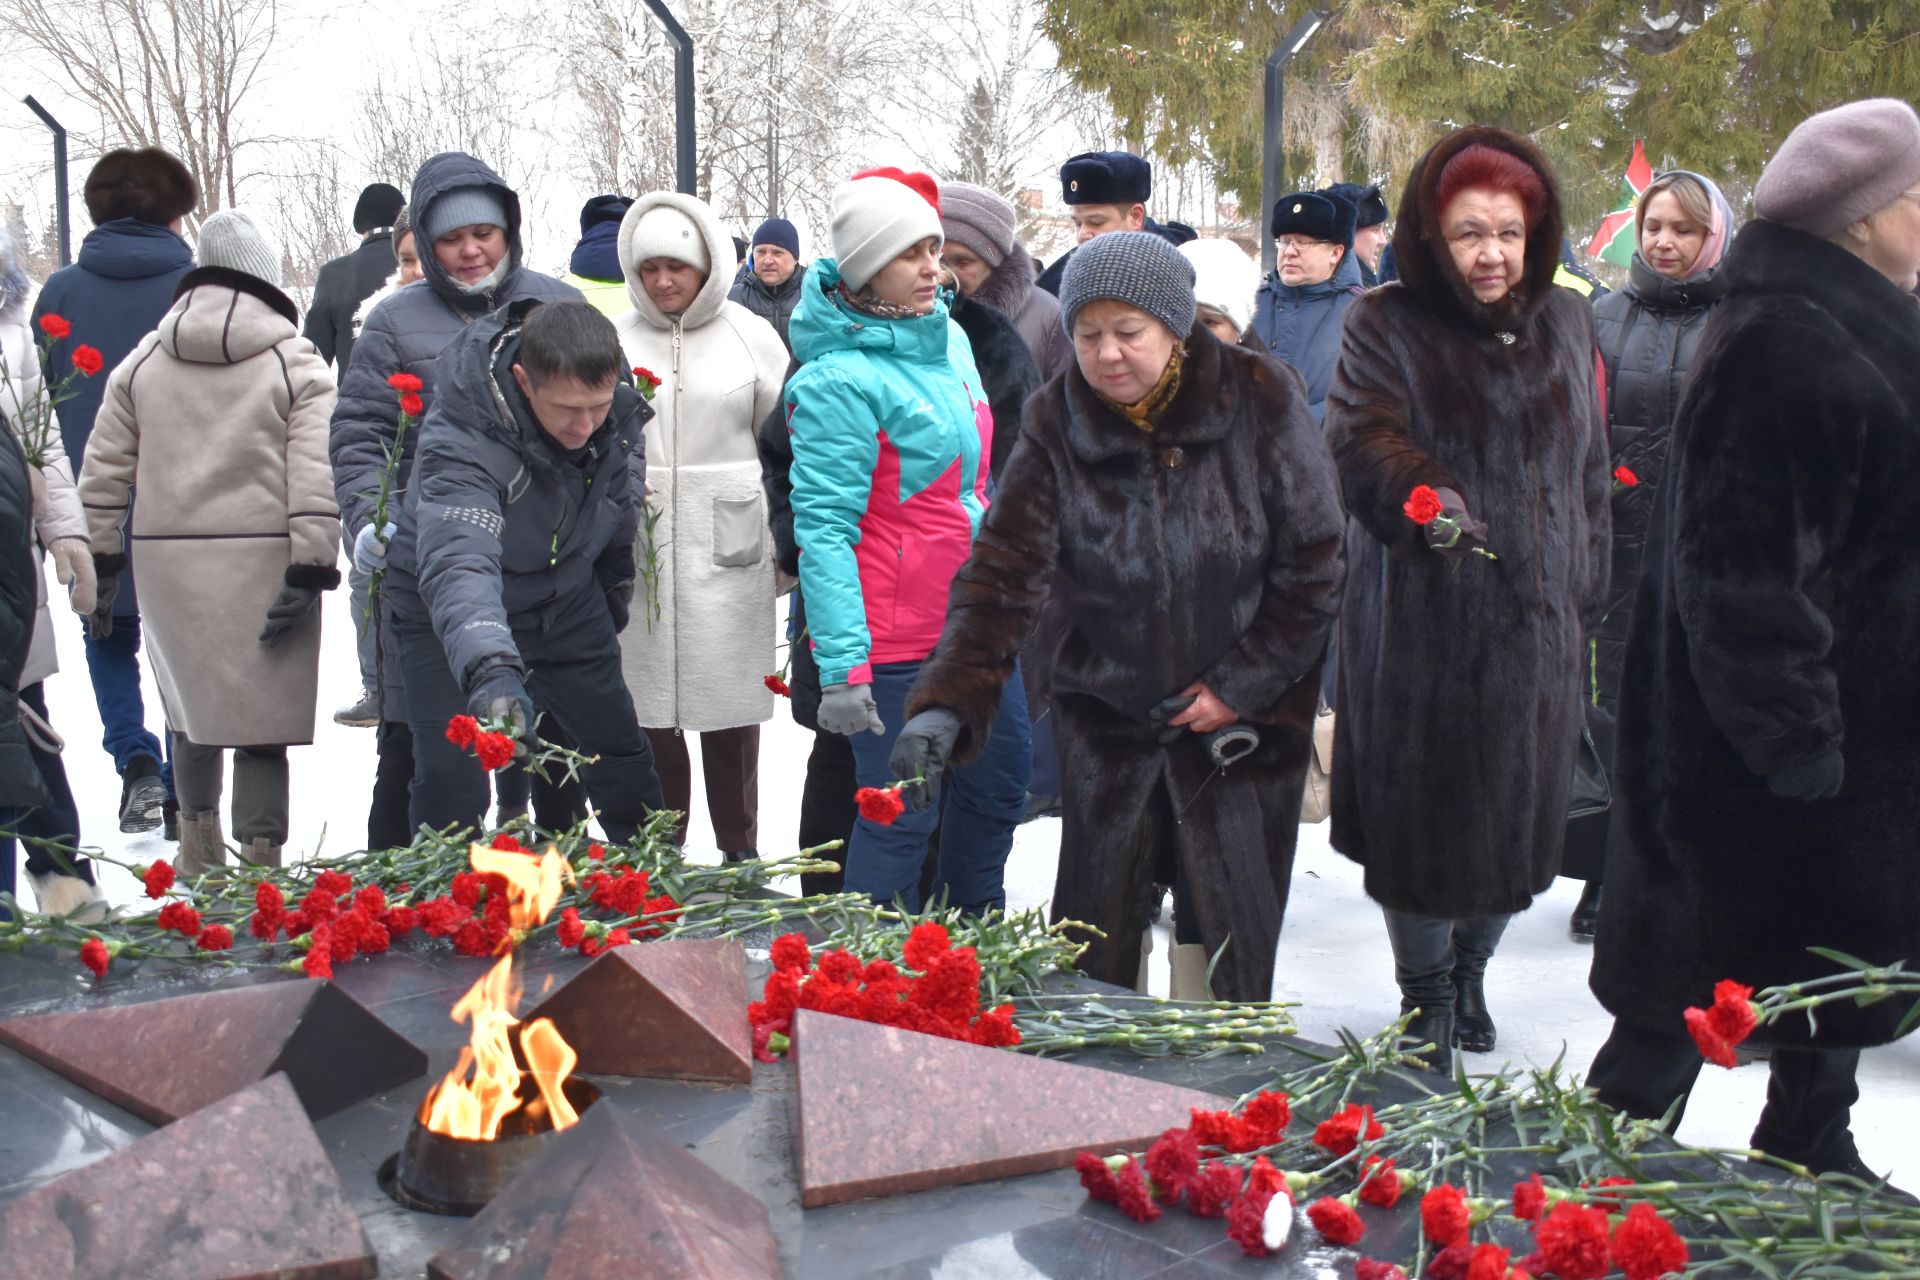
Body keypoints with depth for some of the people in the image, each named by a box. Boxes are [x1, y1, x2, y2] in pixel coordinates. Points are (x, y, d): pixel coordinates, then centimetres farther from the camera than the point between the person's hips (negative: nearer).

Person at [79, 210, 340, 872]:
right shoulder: (297, 361, -2)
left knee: (193, 700, 22)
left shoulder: (143, 360, 9)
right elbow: (316, 477, -10)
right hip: (262, 563, -4)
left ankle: (199, 839, 35)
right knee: (261, 719, 1)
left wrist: (100, 557, 17)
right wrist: (310, 570, -9)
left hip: (169, 562, 4)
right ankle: (260, 856, 0)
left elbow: (103, 469, 10)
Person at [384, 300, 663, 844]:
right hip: (449, 615, -5)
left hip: (566, 597, 5)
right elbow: (458, 564, -53)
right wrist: (489, 670, -68)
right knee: (453, 783, -11)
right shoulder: (460, 439, -38)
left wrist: (617, 578, 15)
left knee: (623, 758, 13)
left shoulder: (618, 398, -19)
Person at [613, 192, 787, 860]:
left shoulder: (750, 334, 4)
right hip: (640, 549, 1)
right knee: (650, 711, 4)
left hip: (728, 551, -1)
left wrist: (787, 545, 7)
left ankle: (740, 858, 16)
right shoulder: (616, 340, 6)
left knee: (730, 712, 3)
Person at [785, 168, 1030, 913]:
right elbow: (823, 529, -20)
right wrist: (842, 668, -25)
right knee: (900, 817, -1)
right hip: (897, 639, -9)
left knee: (1000, 781, 19)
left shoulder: (949, 338, 8)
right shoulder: (839, 378, -17)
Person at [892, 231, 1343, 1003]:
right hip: (1107, 716, 1)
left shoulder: (1259, 401, -11)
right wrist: (945, 704, -29)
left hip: (1244, 716, -1)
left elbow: (1311, 566, -6)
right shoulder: (1057, 426, -8)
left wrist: (1241, 686, -9)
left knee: (1226, 941, 6)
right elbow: (1001, 575, -16)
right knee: (1093, 941, 6)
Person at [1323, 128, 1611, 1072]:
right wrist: (1422, 494, -38)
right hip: (1421, 625, -4)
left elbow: (1592, 471, 19)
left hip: (1538, 623, 4)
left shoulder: (1566, 325, 13)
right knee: (1421, 813, -1)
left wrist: (1587, 593, 17)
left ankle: (1471, 973, 34)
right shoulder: (1385, 325, -1)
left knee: (1516, 812, 10)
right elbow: (1361, 435, -18)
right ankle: (1426, 1006, 19)